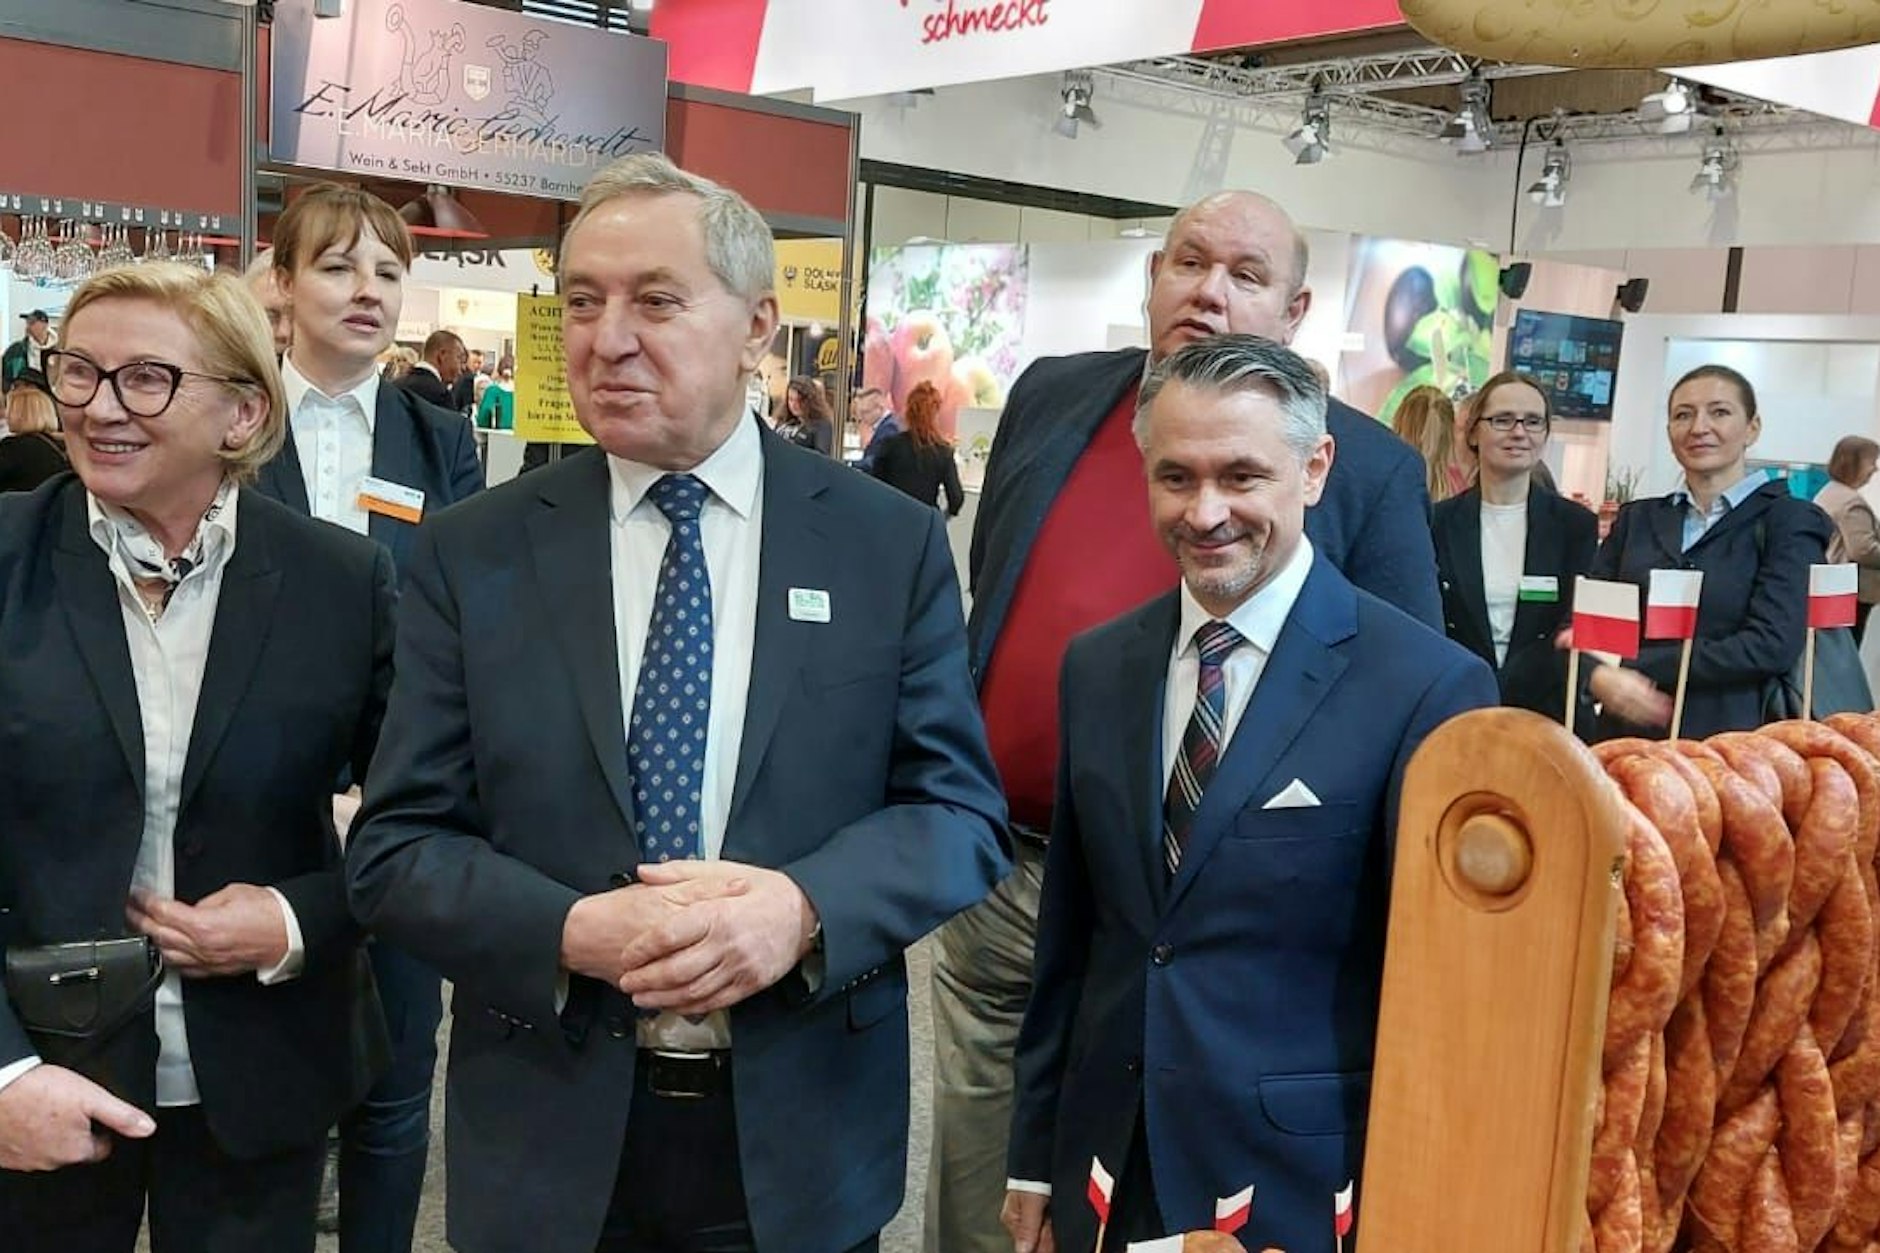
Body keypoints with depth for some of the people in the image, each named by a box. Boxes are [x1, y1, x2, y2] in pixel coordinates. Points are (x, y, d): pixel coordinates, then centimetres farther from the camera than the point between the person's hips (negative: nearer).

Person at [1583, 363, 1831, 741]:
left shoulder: (1789, 521, -1)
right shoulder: (1636, 518, 11)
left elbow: (1773, 646, -14)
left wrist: (1634, 667, -16)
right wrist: (1600, 676, -18)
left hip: (1730, 735, -3)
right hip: (1625, 735, 4)